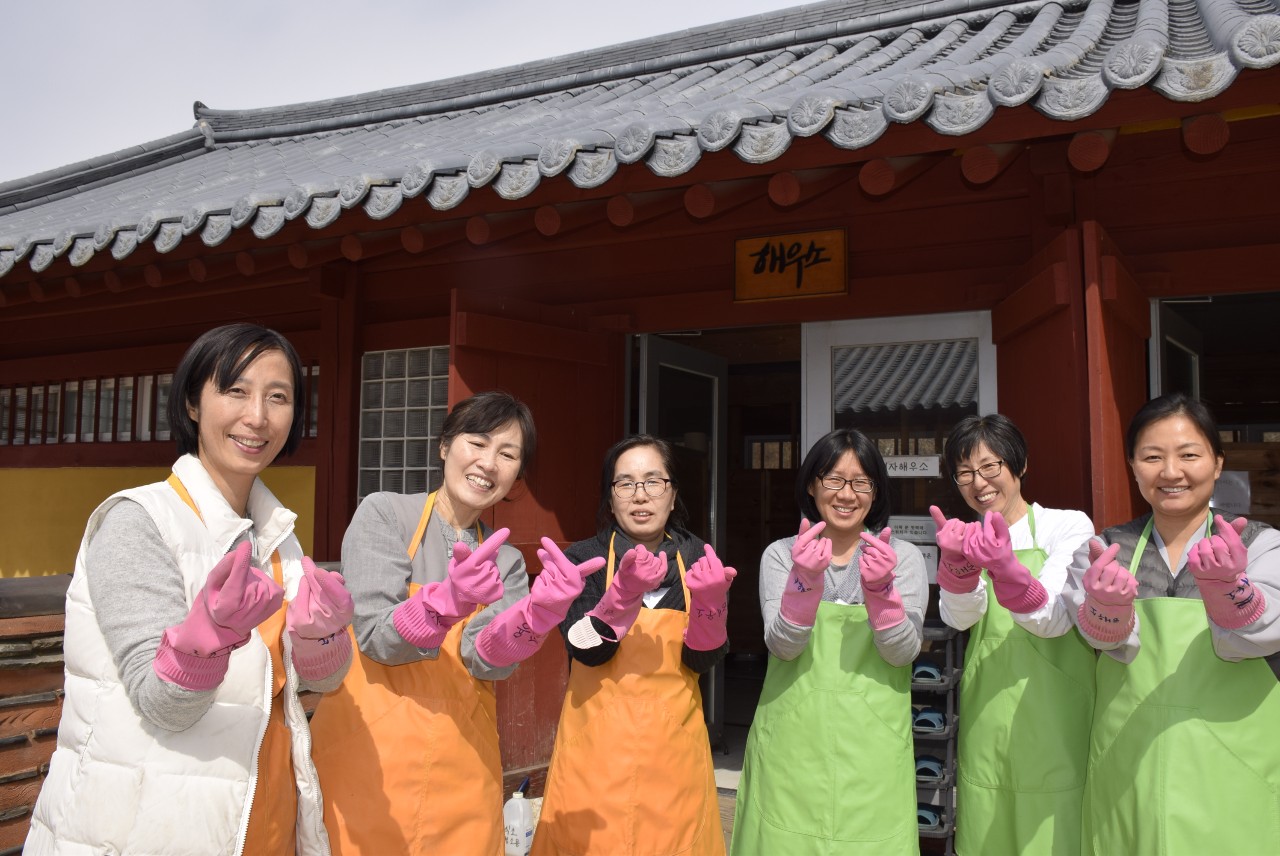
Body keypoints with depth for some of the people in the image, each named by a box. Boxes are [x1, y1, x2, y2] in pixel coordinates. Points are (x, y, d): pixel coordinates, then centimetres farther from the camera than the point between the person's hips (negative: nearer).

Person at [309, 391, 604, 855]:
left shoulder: (508, 562, 7)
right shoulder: (384, 513, -4)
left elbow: (486, 660, -9)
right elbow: (376, 639, -13)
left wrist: (541, 613, -29)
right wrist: (449, 599, -31)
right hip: (367, 758, -3)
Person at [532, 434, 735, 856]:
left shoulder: (698, 560, 1)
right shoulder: (583, 559, -3)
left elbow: (702, 659, -6)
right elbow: (587, 651, -14)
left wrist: (710, 602, -24)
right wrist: (625, 592, -29)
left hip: (674, 748, 2)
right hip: (598, 748, -1)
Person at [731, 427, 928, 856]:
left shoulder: (904, 558, 3)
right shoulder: (780, 555, 3)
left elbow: (902, 652, -7)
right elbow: (783, 646, -9)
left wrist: (879, 587, -24)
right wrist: (805, 579, -24)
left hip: (870, 751, 0)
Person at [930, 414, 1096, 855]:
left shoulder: (1069, 526, -3)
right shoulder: (971, 538, 9)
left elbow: (1053, 620, -18)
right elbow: (959, 616, -10)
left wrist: (1004, 566, -36)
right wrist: (957, 561, -31)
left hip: (1052, 723, -3)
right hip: (986, 723, 4)